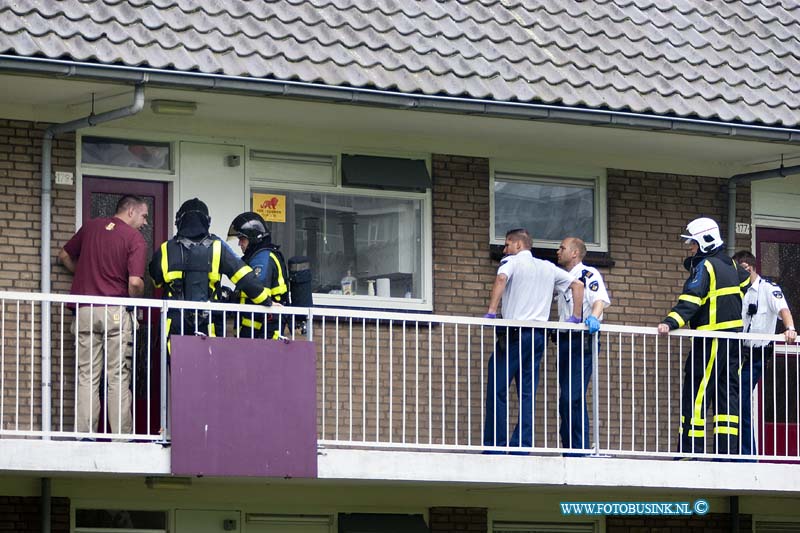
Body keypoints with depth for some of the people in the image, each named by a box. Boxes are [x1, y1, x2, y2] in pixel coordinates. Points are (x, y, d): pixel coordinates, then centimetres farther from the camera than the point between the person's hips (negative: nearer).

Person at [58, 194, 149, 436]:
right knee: (118, 378, 0)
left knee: (87, 377, 5)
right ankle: (121, 436, -2)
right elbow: (135, 283, -14)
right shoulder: (134, 238, -4)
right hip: (116, 312, -4)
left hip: (85, 310, 4)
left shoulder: (91, 227, 11)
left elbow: (64, 256, 21)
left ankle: (84, 435, 0)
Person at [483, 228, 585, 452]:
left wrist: (491, 313, -22)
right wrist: (576, 318, 16)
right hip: (539, 334, 6)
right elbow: (577, 285, 18)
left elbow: (501, 279, -21)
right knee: (527, 393, 5)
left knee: (497, 389, -2)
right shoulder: (548, 267, 19)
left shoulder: (512, 262, 1)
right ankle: (522, 445, -1)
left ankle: (494, 443, -6)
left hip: (515, 333, -6)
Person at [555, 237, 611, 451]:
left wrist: (594, 317, -36)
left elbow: (600, 299, -18)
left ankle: (580, 448, -14)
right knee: (565, 399, 8)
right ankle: (568, 448, 11)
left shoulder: (589, 274, -4)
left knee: (573, 397, -15)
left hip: (582, 340, -9)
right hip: (565, 341, 9)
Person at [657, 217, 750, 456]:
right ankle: (728, 449, 3)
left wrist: (671, 322, -35)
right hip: (734, 339, 9)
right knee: (728, 393, 6)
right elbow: (746, 282, 31)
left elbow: (691, 300, -24)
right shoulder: (730, 265, 14)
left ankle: (691, 448, -11)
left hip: (712, 340, -9)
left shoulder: (704, 267, -11)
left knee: (696, 393, -7)